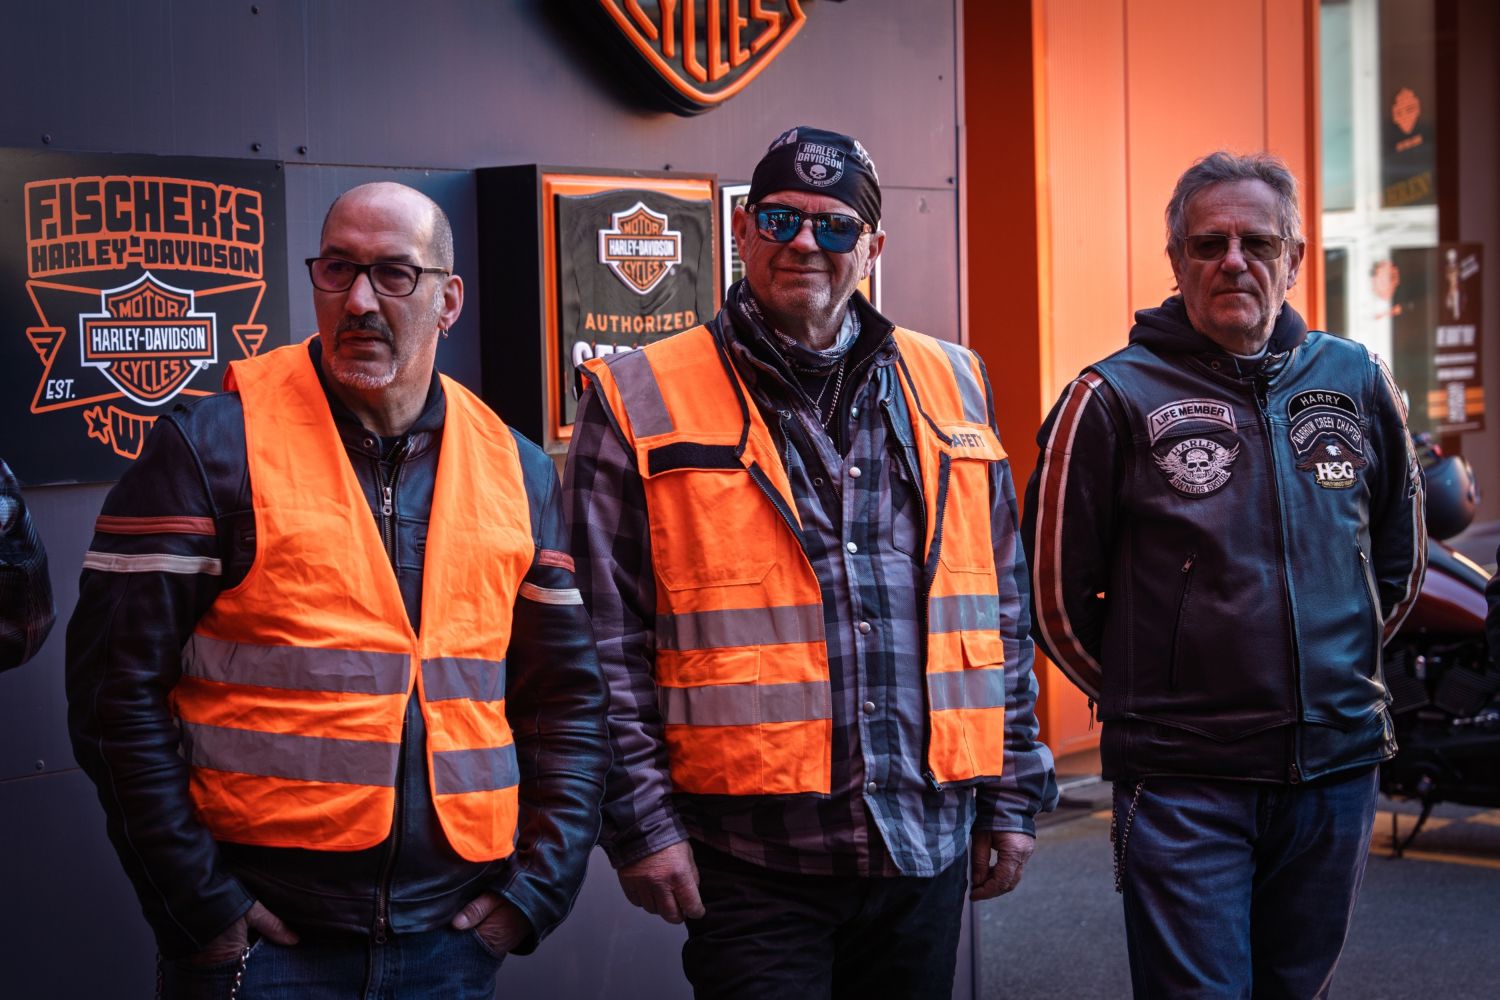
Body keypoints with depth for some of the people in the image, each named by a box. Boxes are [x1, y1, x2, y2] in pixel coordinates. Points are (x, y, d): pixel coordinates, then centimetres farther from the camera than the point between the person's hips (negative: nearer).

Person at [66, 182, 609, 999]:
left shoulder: (518, 473, 8)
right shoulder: (211, 447, -5)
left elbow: (565, 701, 13)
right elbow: (118, 690, -8)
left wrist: (538, 886, 3)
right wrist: (198, 904, -11)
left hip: (453, 934, 4)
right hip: (259, 933, -4)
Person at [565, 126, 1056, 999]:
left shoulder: (951, 388, 10)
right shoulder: (641, 403, -1)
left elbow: (1002, 611, 14)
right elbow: (609, 642, -3)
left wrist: (1013, 794, 12)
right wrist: (642, 821, -7)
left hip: (927, 843, 4)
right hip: (751, 855, -4)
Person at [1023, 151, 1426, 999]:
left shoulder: (1357, 381, 6)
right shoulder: (1116, 398, -7)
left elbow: (1402, 555, 19)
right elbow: (1055, 591, -2)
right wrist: (1138, 697, 6)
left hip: (1337, 770, 4)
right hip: (1182, 783, -4)